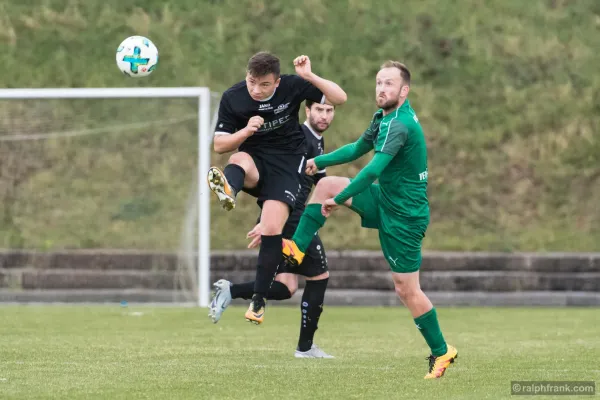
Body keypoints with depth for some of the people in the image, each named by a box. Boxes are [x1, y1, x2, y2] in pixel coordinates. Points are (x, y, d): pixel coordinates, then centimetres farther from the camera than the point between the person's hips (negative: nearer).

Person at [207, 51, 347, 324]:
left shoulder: (292, 87, -11)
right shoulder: (232, 98, -9)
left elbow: (339, 98, -10)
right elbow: (219, 146, -5)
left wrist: (309, 76, -24)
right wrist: (246, 131, -24)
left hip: (288, 162, -1)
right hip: (254, 160, 1)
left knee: (272, 229, -18)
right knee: (239, 161, -37)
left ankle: (259, 299, -9)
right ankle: (227, 189, -75)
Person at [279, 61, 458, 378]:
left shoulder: (399, 125, -26)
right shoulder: (385, 117, 6)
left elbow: (373, 170, -33)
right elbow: (359, 148, 22)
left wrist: (338, 201, -27)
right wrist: (320, 161, 14)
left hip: (403, 215, -9)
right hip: (385, 200, 9)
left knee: (406, 290, -4)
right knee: (326, 185, 6)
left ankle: (441, 351, 10)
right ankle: (296, 249, 11)